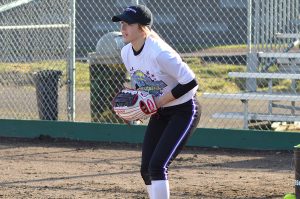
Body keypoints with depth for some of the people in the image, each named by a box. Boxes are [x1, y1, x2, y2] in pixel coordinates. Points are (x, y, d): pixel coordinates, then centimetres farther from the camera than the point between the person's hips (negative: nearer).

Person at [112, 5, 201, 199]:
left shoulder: (159, 53, -29)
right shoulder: (126, 52, -3)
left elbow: (190, 83, -25)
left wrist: (159, 102, -22)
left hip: (184, 111, -9)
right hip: (160, 112, 9)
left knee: (157, 165, -18)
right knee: (146, 169, 7)